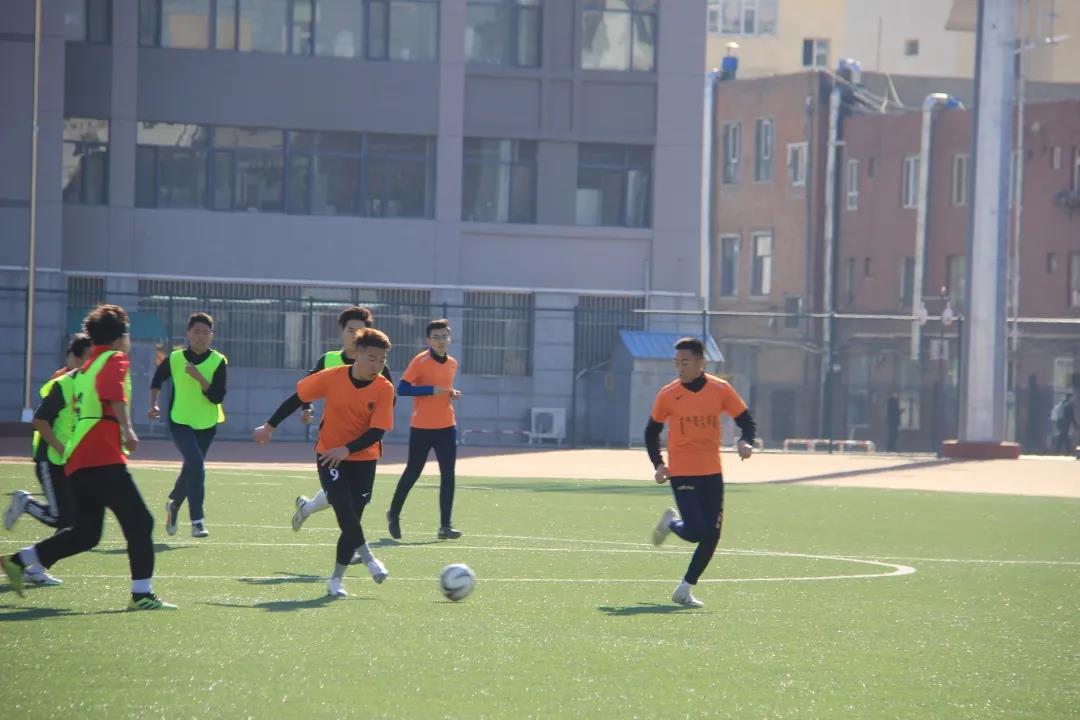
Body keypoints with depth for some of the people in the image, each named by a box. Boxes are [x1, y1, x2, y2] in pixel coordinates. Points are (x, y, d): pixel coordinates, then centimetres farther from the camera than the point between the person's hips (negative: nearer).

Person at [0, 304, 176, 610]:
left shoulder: (88, 367, 23)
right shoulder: (115, 360, -3)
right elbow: (114, 395, -23)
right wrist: (127, 429, -32)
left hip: (78, 462, 9)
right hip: (103, 458, -9)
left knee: (84, 534, 16)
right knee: (139, 521, -8)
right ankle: (141, 594, -13)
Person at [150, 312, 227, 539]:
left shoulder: (218, 361, -6)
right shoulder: (175, 358, -4)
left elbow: (218, 397, -15)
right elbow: (157, 380, 17)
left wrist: (199, 377, -24)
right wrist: (154, 404, 8)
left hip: (206, 425, 2)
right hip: (180, 421, -2)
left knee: (191, 469, 14)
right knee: (196, 464, -22)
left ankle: (173, 504, 44)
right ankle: (197, 520, -22)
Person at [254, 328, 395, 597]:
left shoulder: (384, 389, -12)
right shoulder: (332, 378, -13)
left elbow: (377, 431, -16)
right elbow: (298, 397, 2)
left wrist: (346, 450, -29)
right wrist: (269, 427, 9)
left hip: (363, 459, 1)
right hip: (328, 455, -1)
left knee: (351, 519, 0)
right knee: (344, 509, -20)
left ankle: (336, 580, 9)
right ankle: (368, 558, -5)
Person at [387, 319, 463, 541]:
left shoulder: (452, 364, 10)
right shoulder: (420, 362, -10)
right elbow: (401, 389, -16)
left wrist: (453, 393, 3)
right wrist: (431, 390, -22)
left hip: (446, 427, 5)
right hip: (421, 428, -5)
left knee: (448, 475, -4)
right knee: (412, 472, 7)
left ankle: (445, 526, -2)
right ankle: (394, 514, 28)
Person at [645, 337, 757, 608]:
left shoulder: (721, 390, -2)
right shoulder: (668, 394, -4)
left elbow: (746, 421, 4)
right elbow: (652, 432, 7)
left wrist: (746, 442, -17)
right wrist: (659, 464, -5)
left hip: (712, 473, 3)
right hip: (682, 473, -3)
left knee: (712, 536, 1)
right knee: (696, 532, -15)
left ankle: (685, 590, 13)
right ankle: (671, 522, 20)